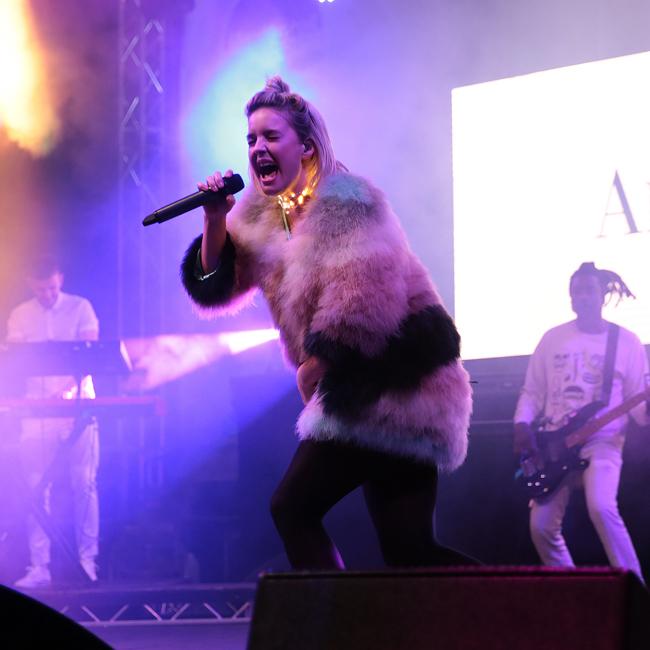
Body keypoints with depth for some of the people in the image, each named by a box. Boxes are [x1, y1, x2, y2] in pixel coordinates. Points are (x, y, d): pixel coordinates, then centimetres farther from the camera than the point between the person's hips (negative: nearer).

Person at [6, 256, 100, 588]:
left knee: (84, 484, -3)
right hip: (38, 409, 2)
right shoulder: (20, 316, 10)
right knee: (37, 487, -2)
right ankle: (39, 567, 0)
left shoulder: (80, 308, 4)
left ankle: (88, 560, 2)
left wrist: (75, 387, -21)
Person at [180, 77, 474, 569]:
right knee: (408, 552, 7)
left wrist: (315, 364, -12)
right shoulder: (260, 217, 14)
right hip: (365, 387, 9)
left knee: (293, 508, -13)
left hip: (396, 378, -9)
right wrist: (215, 221, -2)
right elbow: (216, 287, 11)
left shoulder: (346, 200, -11)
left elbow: (364, 298, -21)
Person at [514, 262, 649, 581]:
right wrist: (522, 426, -6)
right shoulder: (553, 339, 9)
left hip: (602, 441, -4)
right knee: (542, 527, -4)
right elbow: (532, 391, 12)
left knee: (601, 507, -30)